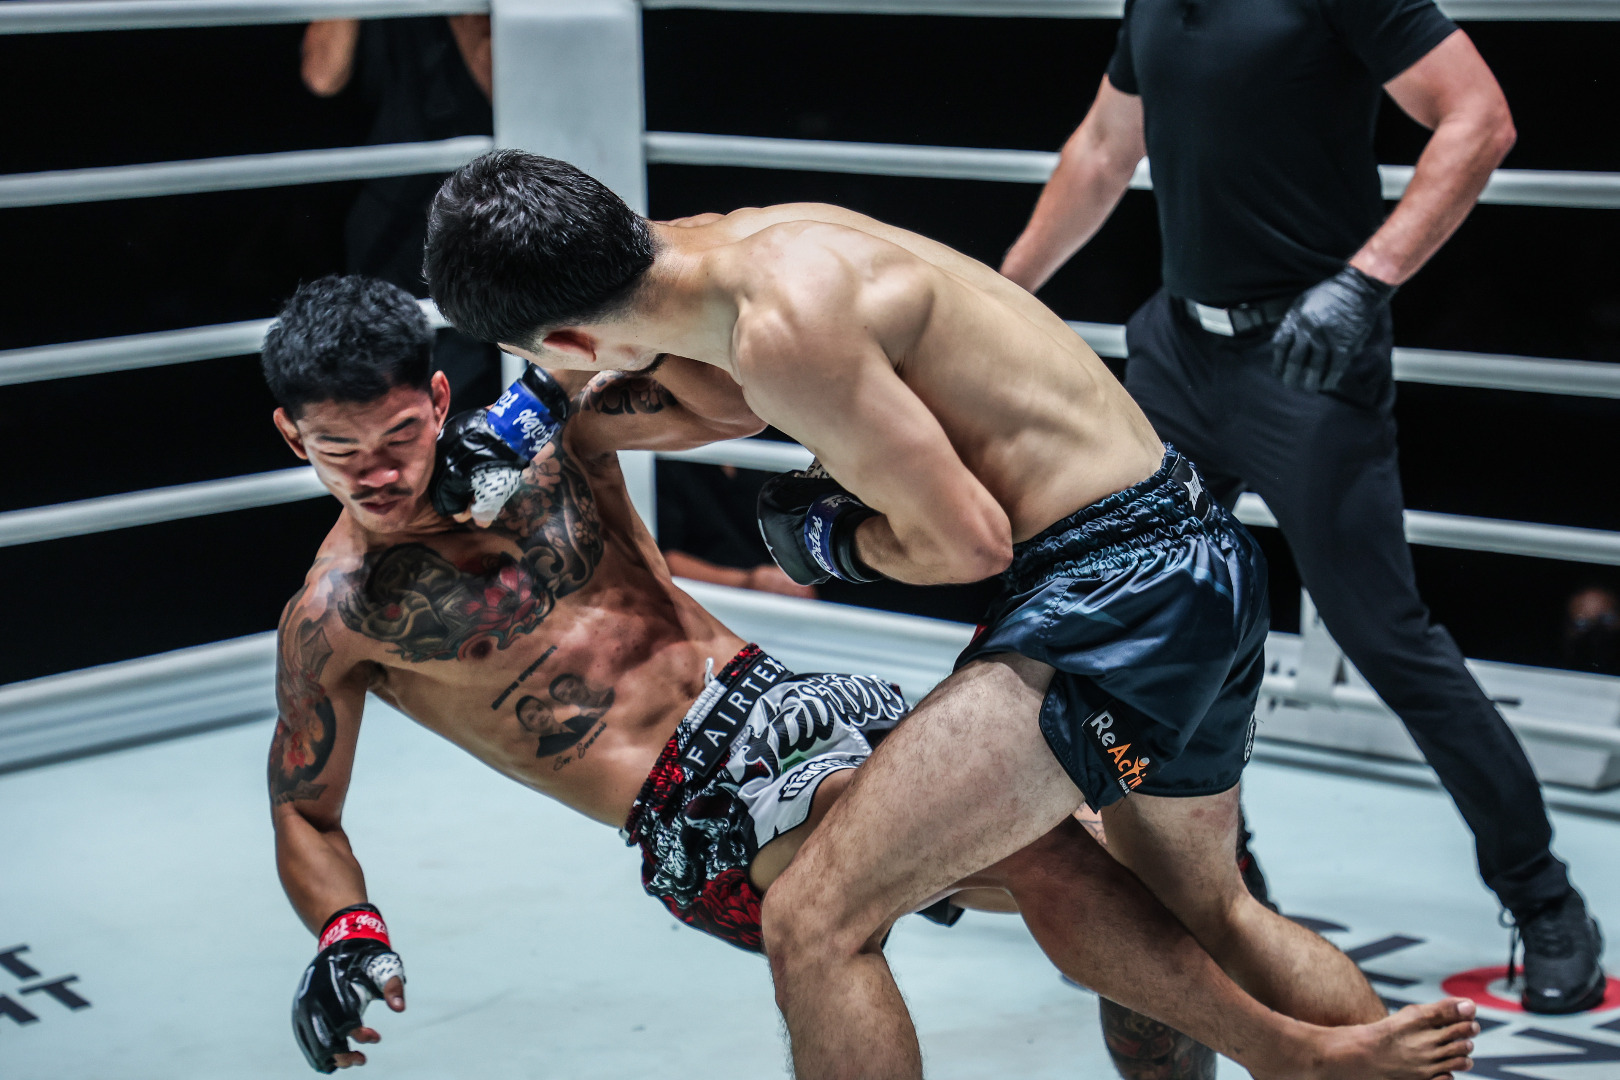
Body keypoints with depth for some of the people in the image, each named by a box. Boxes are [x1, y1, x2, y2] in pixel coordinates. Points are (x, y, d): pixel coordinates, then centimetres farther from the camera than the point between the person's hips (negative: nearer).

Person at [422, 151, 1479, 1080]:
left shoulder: (783, 325, -23)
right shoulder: (745, 237, 6)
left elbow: (967, 542, -17)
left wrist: (839, 544, 0)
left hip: (1113, 582, -10)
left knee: (816, 926, -14)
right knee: (1205, 911, 32)